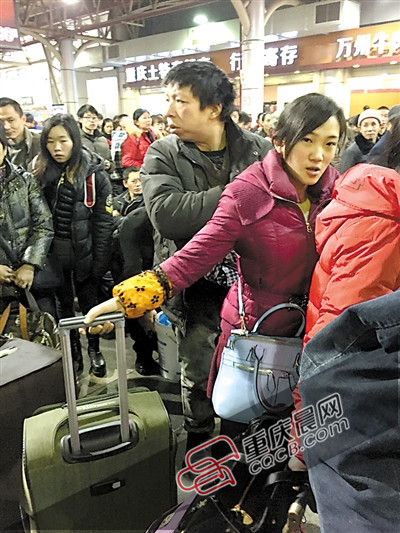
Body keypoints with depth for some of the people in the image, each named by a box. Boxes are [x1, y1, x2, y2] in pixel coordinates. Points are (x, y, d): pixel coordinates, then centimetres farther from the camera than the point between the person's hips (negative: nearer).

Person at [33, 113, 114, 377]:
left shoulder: (95, 174, -10)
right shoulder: (41, 173, -2)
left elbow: (104, 222, -10)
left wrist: (99, 263, -13)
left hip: (83, 251, -3)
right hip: (53, 253, 3)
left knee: (89, 302, 13)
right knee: (64, 304, 17)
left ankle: (94, 349, 34)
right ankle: (73, 350, 36)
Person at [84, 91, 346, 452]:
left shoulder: (335, 188, -2)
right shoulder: (248, 193, -18)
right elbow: (196, 256, -21)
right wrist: (124, 300, -26)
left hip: (314, 327, 5)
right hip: (255, 326, -4)